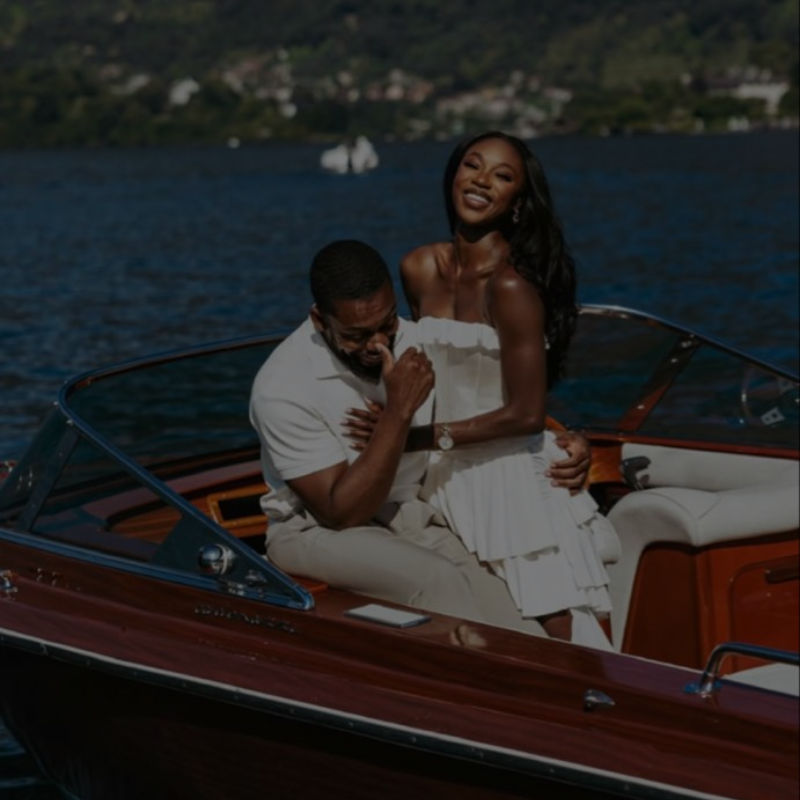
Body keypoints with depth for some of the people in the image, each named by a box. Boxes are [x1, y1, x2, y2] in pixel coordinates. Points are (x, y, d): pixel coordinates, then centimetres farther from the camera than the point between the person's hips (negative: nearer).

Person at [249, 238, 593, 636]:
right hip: (321, 527, -4)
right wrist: (399, 410, -29)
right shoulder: (282, 386, -21)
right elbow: (342, 513, -22)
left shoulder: (420, 344, -6)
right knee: (439, 581, -32)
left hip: (412, 511, 4)